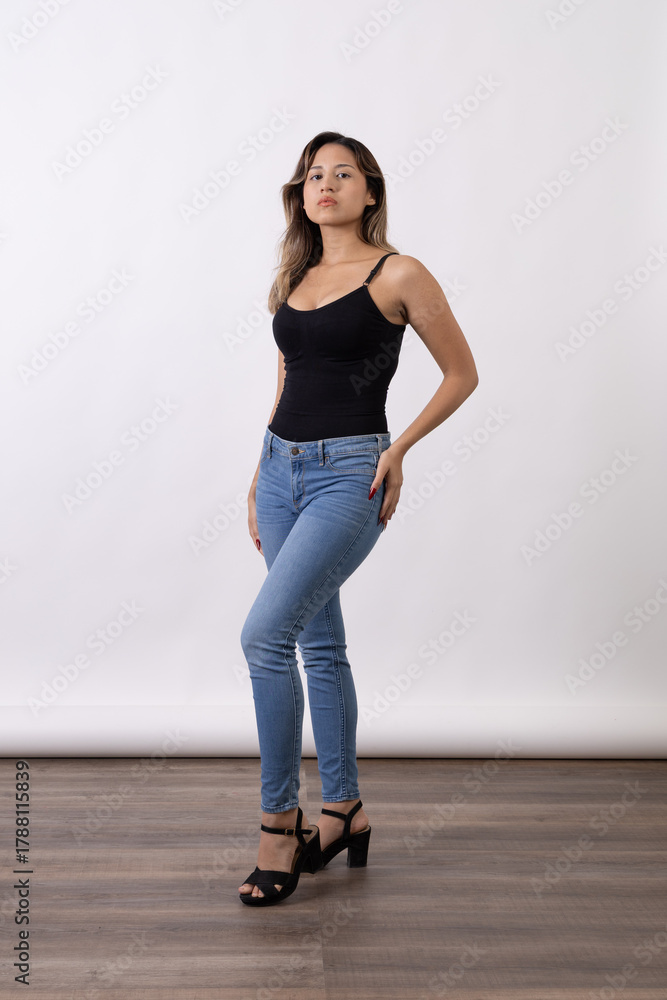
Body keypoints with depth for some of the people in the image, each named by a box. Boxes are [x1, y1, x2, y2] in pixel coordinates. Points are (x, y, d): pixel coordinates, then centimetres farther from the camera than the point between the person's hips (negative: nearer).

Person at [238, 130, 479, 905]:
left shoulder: (398, 275, -5)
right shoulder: (291, 279, 13)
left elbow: (462, 373, 0)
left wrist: (398, 448, -7)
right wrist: (260, 478, 15)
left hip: (349, 474, -7)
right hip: (281, 468, 7)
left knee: (264, 634, -17)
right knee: (319, 643, 11)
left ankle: (279, 820, 0)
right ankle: (343, 812, 25)